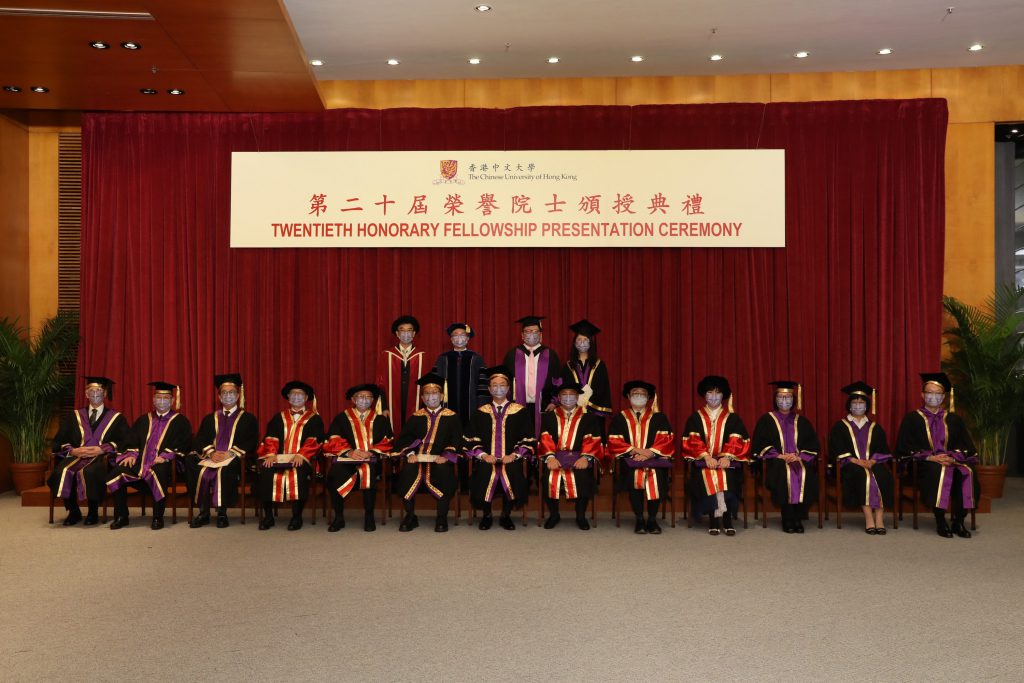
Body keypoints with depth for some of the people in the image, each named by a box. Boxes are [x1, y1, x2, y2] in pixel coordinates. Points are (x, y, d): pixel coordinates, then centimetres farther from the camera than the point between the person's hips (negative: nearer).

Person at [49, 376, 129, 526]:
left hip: (102, 458, -3)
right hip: (76, 456, 3)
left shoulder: (116, 418, 16)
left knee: (90, 471, -38)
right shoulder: (74, 417, 23)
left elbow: (124, 442, 3)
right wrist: (73, 451, -6)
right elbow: (59, 442, 15)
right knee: (61, 472, -31)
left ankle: (93, 513, -18)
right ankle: (73, 512, -12)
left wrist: (102, 449, -13)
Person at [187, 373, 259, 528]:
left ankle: (222, 512, -30)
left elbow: (251, 443, 2)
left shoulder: (248, 419, 15)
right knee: (197, 468, -32)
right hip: (211, 457, 3)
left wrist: (231, 453, -13)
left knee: (226, 469, -39)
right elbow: (199, 441, 12)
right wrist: (211, 453, -9)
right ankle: (203, 512, -24)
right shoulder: (210, 419, 24)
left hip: (234, 459, -3)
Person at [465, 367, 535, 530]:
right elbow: (471, 440, 10)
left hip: (511, 459, -1)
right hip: (486, 460, 1)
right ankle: (486, 515, -1)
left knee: (512, 475, -31)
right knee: (483, 475, -29)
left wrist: (514, 455, -8)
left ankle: (506, 516, -4)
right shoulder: (481, 413, 14)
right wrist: (483, 455, -7)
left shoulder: (520, 411, 10)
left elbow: (528, 440, 6)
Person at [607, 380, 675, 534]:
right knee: (634, 475, -33)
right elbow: (614, 443, 4)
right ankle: (639, 519, -19)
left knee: (656, 476, -33)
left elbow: (666, 440, 3)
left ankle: (652, 519, -17)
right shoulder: (620, 418, 15)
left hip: (654, 458, 0)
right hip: (630, 460, 0)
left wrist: (650, 452, -14)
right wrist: (635, 450, -11)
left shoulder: (659, 417, 15)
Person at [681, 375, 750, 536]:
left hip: (727, 460, 0)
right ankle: (724, 518, -26)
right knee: (707, 475, -32)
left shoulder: (732, 418, 13)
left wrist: (727, 457, -18)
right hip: (703, 460, 0)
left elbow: (737, 441, 1)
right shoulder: (695, 418, 12)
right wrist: (706, 457, -17)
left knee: (727, 476, -32)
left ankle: (716, 517, -29)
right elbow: (692, 441, 0)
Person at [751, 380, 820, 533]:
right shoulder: (766, 420, 11)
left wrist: (800, 457, -8)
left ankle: (798, 518, -19)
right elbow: (760, 445, 2)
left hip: (800, 460, 2)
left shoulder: (802, 421, 19)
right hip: (776, 461, -2)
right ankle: (787, 519, -23)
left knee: (806, 475, -31)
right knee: (785, 475, -34)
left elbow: (812, 445, 12)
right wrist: (780, 456, -11)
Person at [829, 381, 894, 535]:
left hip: (873, 463, 2)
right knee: (862, 475, -35)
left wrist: (872, 461, -11)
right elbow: (836, 449, 0)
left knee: (883, 475, -31)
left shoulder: (875, 427, 20)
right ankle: (869, 518, -38)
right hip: (850, 464, -2)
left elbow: (883, 449, 9)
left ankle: (879, 518, -34)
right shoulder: (840, 426, 12)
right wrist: (855, 460, -15)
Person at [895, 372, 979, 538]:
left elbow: (966, 445, 11)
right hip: (924, 464, -3)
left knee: (966, 473, -30)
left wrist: (952, 458, -11)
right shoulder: (912, 418, 10)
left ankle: (958, 522, -20)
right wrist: (930, 457, -13)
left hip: (952, 461, 3)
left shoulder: (953, 419, 19)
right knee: (937, 471, -37)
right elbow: (904, 447, 0)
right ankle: (940, 522, -28)